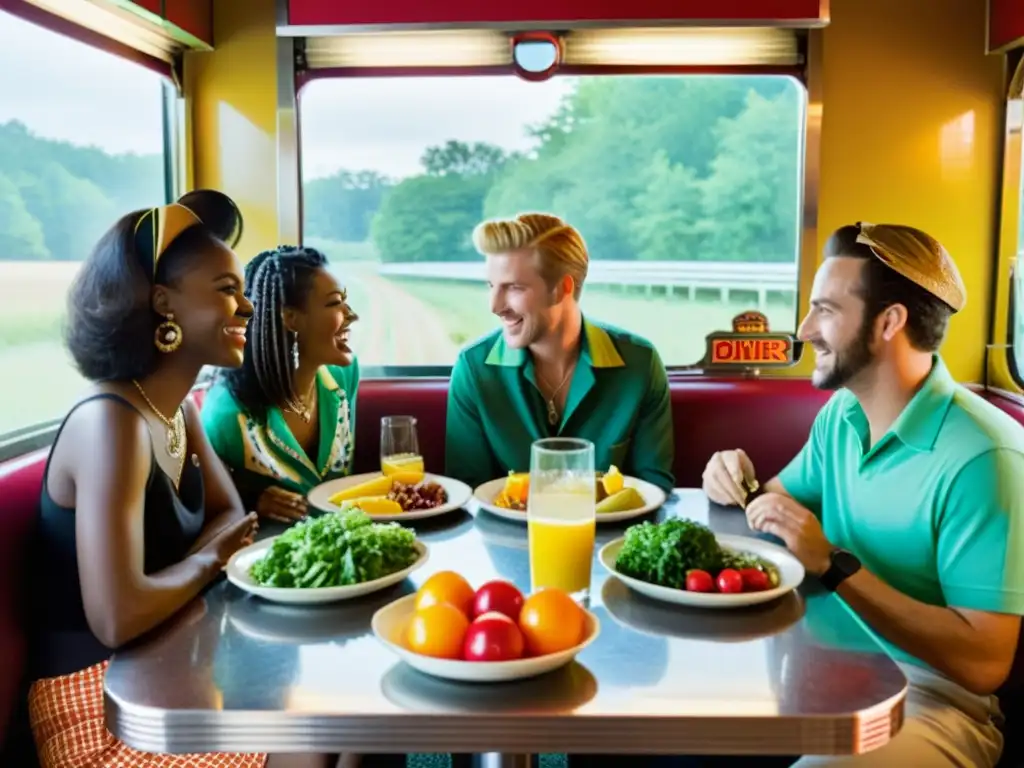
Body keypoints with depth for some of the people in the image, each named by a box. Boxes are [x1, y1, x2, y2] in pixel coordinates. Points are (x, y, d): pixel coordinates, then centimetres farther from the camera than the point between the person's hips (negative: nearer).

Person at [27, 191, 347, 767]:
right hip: (102, 705, -8)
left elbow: (231, 517, 10)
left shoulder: (179, 409, 3)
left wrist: (206, 559, -13)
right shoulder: (109, 422, -25)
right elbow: (117, 619, -32)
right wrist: (206, 561, -14)